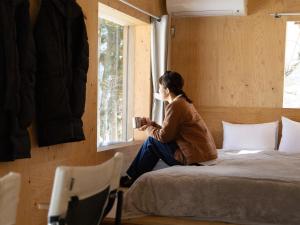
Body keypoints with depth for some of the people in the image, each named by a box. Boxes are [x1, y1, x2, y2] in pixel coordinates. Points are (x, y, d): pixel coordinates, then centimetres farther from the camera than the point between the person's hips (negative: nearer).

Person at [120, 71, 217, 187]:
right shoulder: (184, 102, 14)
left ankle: (133, 178, 14)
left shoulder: (175, 106, -15)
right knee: (154, 140, 16)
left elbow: (164, 136, -14)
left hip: (195, 156, -10)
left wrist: (148, 129, 4)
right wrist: (152, 124, 17)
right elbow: (170, 131, 17)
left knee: (151, 141, 1)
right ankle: (133, 175, 21)